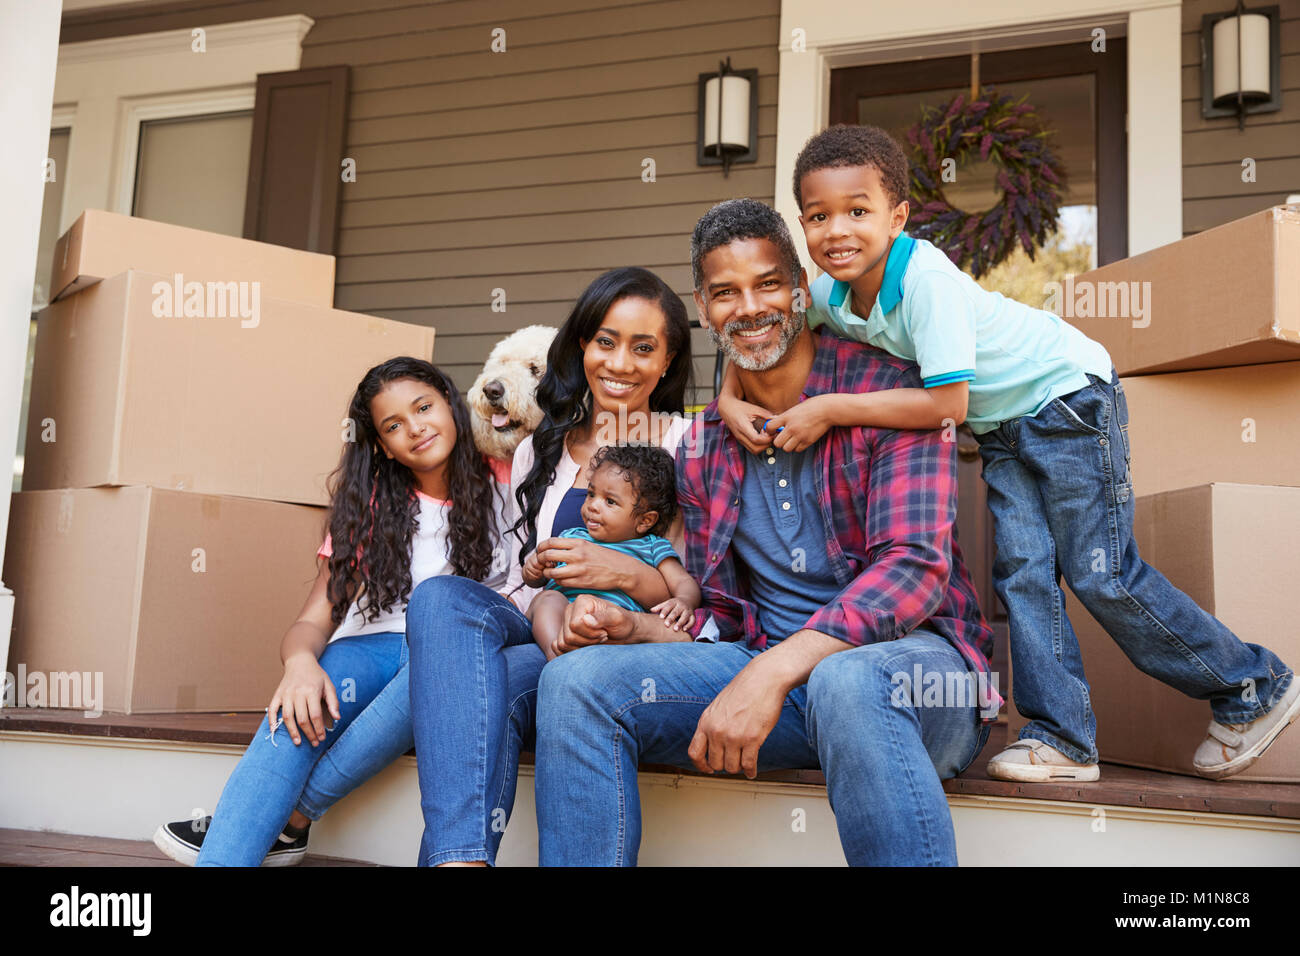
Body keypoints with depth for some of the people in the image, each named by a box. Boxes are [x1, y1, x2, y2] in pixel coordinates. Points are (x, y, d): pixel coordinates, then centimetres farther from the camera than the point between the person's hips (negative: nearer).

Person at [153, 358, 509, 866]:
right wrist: (301, 660, -22)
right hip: (371, 648, 2)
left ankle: (290, 818, -30)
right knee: (300, 709, -32)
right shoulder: (372, 508, 11)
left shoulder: (499, 489, 7)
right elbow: (314, 619, 2)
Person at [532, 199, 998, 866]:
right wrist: (633, 628, -5)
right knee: (576, 678, -15)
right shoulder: (705, 448, 12)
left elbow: (914, 567, -17)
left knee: (845, 681, -41)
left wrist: (773, 673, -29)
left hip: (911, 653, -5)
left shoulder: (884, 392, -5)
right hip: (770, 673, 5)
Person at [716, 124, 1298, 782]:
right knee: (1020, 573, -1)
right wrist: (732, 398, -9)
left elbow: (946, 403, -33)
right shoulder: (830, 295, -8)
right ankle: (1062, 737, 9)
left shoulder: (924, 275, -31)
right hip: (1002, 427, 7)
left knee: (1101, 575, -6)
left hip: (1071, 398, -7)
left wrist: (829, 411, -29)